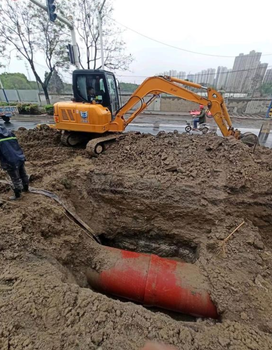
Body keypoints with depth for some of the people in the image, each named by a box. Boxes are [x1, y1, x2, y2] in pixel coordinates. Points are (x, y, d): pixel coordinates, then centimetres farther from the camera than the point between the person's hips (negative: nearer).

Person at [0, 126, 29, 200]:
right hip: (20, 158, 7)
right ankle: (25, 188, 40)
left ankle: (17, 195, 21)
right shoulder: (10, 133, 13)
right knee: (23, 175, 22)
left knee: (15, 179, 6)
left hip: (11, 162, -7)